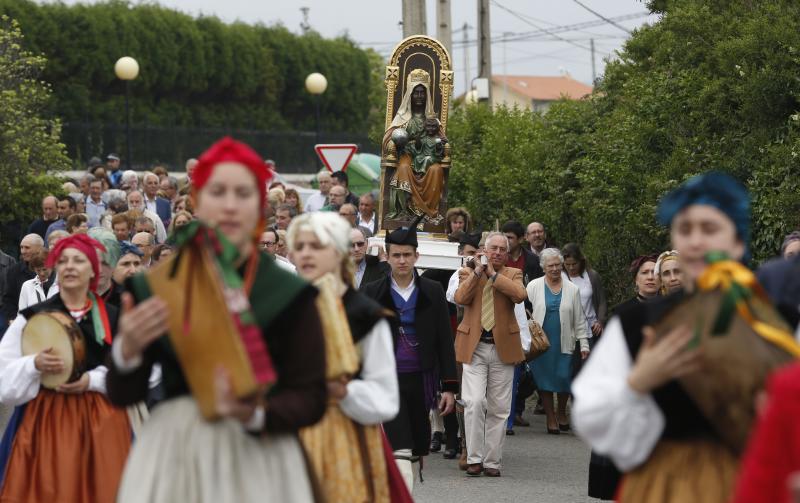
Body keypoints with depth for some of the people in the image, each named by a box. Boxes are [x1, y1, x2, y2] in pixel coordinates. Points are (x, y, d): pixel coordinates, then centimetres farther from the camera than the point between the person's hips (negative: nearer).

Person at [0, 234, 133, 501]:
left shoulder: (113, 318, 5)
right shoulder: (32, 317, 2)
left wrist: (92, 380, -12)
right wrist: (34, 365, -16)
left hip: (100, 419, 1)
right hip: (45, 418, -1)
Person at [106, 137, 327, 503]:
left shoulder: (288, 294, -1)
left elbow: (311, 398, -2)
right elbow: (121, 396, 5)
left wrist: (256, 415, -20)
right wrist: (127, 350, -15)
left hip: (256, 458, -1)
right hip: (170, 453, 2)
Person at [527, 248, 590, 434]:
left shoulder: (572, 289, 8)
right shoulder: (534, 286, 4)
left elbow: (579, 319, 10)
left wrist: (584, 343, 6)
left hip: (564, 343, 1)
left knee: (564, 378, -4)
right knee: (545, 380, 0)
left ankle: (561, 413, 21)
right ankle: (550, 418, 12)